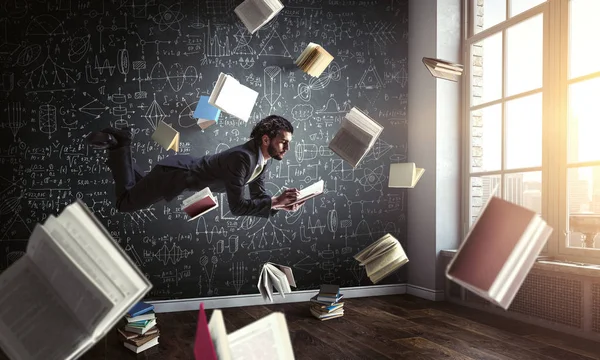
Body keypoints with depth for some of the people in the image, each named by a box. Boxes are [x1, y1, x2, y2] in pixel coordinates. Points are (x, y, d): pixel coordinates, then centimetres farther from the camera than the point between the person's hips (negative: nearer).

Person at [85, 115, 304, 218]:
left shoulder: (262, 160, -4)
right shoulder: (243, 158, -33)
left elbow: (258, 197, 1)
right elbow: (236, 207, -33)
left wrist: (281, 204, -17)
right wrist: (275, 202, -36)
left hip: (185, 169, 9)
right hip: (175, 175, -9)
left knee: (138, 187, 32)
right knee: (125, 203, 10)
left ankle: (119, 145, 32)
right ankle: (118, 145, 13)